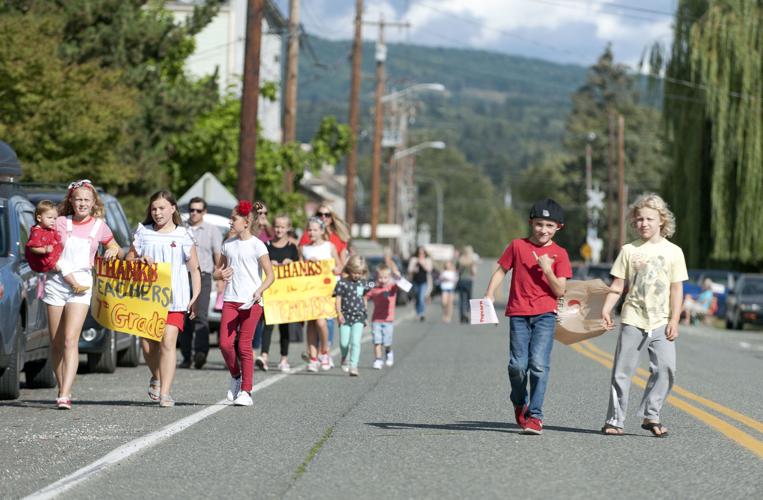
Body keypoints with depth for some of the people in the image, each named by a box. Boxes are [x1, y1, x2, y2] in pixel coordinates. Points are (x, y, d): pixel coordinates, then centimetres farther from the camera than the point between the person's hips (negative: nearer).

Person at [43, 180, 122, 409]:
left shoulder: (99, 226, 7)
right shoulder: (60, 223, 6)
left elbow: (116, 249, 21)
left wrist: (114, 251, 0)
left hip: (81, 285, -2)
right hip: (56, 282, 2)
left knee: (70, 340, -16)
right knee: (56, 343, 6)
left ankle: (65, 395, -23)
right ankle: (61, 388, 20)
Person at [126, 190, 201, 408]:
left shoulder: (183, 236, 5)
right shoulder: (143, 233, 10)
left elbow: (194, 269, 7)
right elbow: (128, 260, 15)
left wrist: (196, 297, -1)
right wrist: (140, 261, -8)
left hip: (174, 299, -3)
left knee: (168, 343, -14)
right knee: (148, 345, 6)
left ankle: (165, 393, -14)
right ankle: (156, 378, 36)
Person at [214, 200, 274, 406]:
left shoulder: (257, 245, -4)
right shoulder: (228, 244, 12)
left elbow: (270, 275, -6)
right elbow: (217, 270, 21)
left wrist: (259, 291, -23)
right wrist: (221, 275, -3)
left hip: (251, 302, -4)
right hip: (230, 300, 4)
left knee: (244, 346, -4)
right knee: (225, 343, -6)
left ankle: (246, 391, 2)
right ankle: (235, 377, 20)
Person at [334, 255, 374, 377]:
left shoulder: (363, 283, 6)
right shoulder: (342, 283, -4)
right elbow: (338, 299, -4)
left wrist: (364, 313, 18)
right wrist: (339, 313, -14)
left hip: (358, 317, 1)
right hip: (345, 316, -1)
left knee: (355, 342, -9)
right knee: (343, 343, 1)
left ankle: (353, 366, -9)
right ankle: (345, 358, 32)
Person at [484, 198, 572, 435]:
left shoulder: (559, 254, 4)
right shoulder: (517, 246, 6)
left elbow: (559, 291, 0)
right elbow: (501, 270, 13)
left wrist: (547, 269, -14)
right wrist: (490, 293, 0)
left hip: (545, 314, -1)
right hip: (518, 313, 1)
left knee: (539, 364, -12)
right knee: (518, 365, -3)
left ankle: (535, 415, -7)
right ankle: (520, 403, 25)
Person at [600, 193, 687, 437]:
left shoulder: (673, 251, 5)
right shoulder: (629, 250, 5)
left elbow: (676, 289, 5)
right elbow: (617, 285, 5)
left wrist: (674, 320, -2)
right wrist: (606, 309, -9)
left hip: (661, 323, 0)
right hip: (632, 320, 0)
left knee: (665, 368, -13)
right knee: (622, 371, 1)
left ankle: (650, 415, -1)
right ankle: (614, 420, 9)